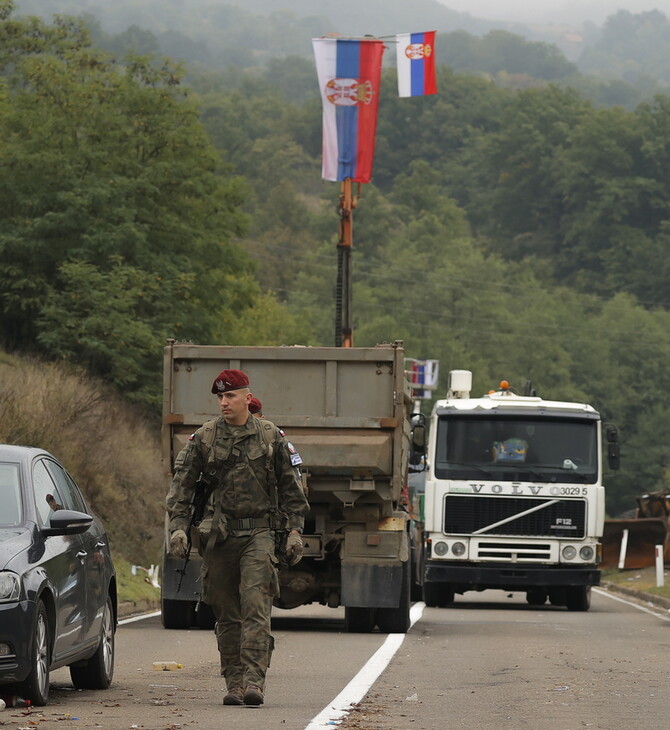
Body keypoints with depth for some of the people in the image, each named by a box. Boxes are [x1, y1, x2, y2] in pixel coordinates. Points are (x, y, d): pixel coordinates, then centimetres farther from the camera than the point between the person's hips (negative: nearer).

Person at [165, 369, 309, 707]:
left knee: (256, 608, -14)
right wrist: (178, 526, -8)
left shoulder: (270, 436, 7)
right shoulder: (203, 438, 6)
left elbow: (289, 487, 12)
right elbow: (182, 484, 4)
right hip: (219, 536, 2)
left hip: (258, 533, -1)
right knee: (227, 614, 4)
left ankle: (254, 680, -20)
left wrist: (294, 530, 7)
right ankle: (234, 683, 10)